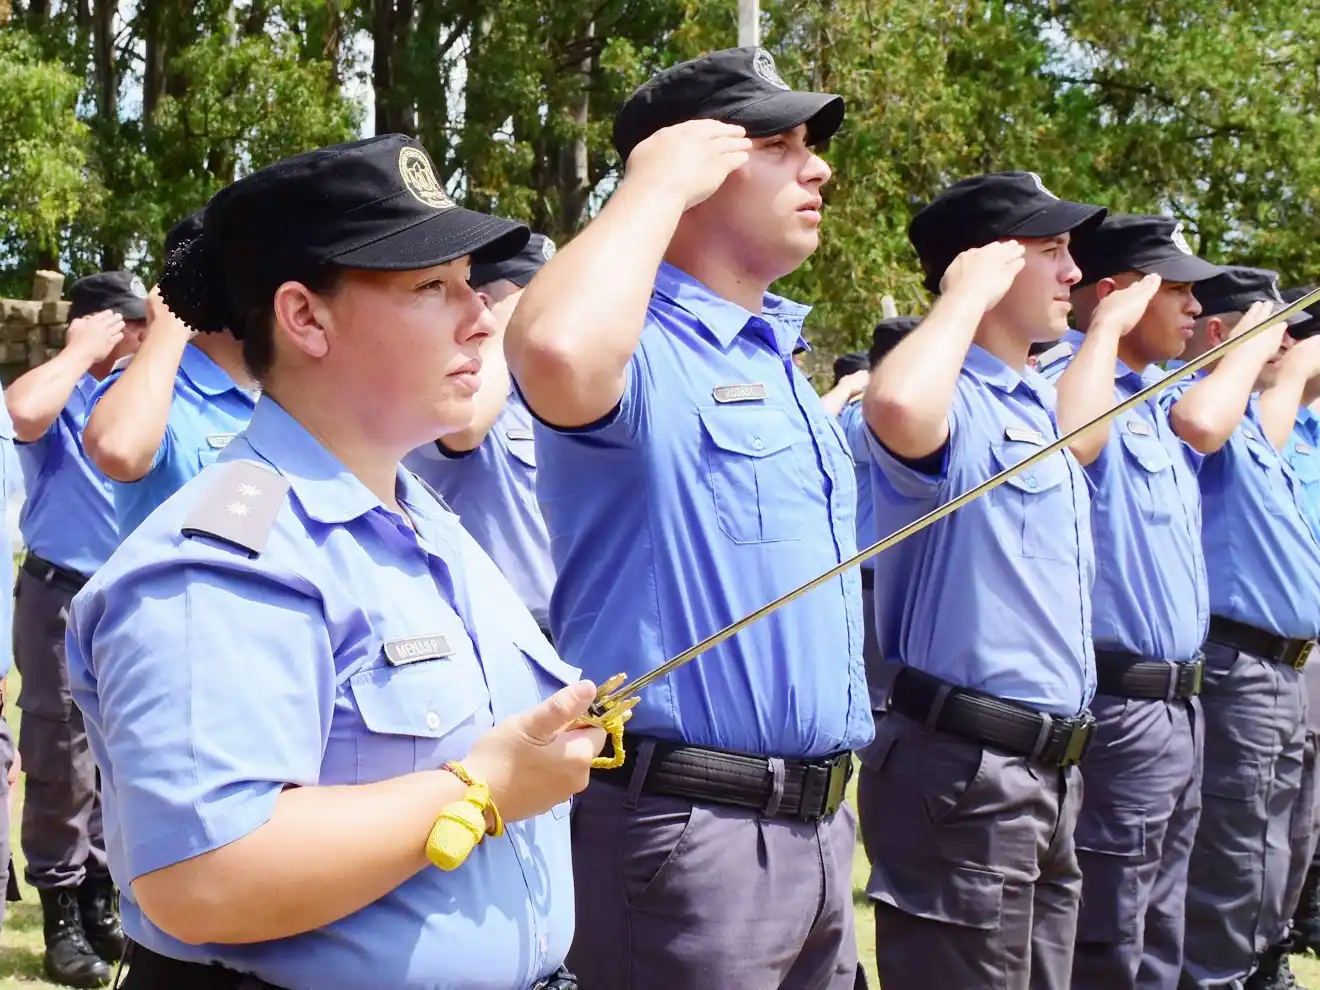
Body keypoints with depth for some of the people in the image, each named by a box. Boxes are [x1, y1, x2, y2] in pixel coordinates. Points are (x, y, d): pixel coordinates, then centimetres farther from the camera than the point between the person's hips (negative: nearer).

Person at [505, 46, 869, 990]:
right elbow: (556, 353, -40)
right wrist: (657, 183, -23)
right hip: (684, 830, -9)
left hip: (817, 822, 9)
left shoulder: (778, 356, 15)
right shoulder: (637, 347, -14)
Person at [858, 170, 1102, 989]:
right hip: (962, 766, -10)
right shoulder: (952, 402, -15)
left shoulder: (1042, 406, 15)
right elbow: (896, 408, -40)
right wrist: (967, 296, -24)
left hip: (1053, 765, 10)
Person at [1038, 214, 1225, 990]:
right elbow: (1068, 442, -39)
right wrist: (1108, 326, -25)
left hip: (1178, 702, 10)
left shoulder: (1164, 397, 15)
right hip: (1119, 708, -10)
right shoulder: (1076, 380, -14)